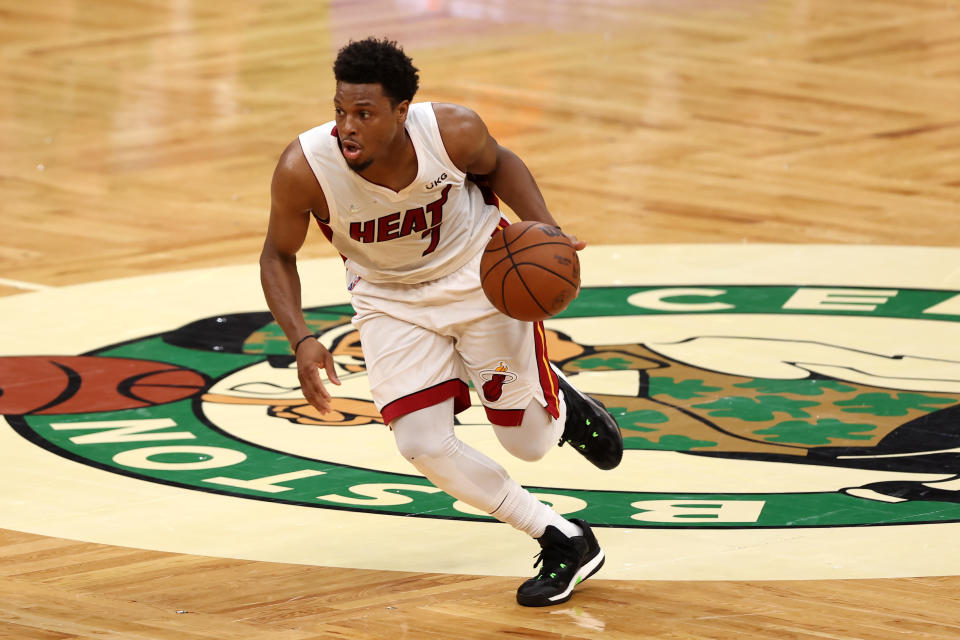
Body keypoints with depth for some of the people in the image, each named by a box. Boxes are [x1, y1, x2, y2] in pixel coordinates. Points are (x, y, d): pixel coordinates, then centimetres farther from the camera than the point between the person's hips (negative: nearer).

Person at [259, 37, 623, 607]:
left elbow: (498, 165, -3)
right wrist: (301, 340, -25)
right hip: (390, 298, 1)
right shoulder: (304, 169, -30)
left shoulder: (454, 131, -29)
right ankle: (565, 543, 2)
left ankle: (562, 402, 44)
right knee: (423, 444, -15)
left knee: (529, 443, 4)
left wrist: (544, 227, -18)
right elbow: (279, 256, -11)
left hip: (481, 273, -1)